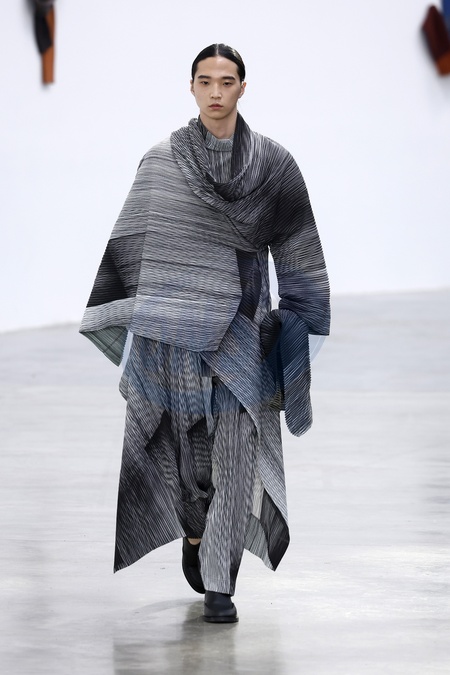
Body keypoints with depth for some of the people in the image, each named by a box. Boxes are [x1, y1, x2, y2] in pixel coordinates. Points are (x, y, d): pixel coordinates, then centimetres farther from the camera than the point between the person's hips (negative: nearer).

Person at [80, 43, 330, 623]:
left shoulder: (274, 164, 3)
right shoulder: (160, 162, 3)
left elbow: (300, 258, 7)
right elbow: (127, 246, 7)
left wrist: (313, 331, 4)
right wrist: (101, 314, 4)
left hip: (241, 328, 0)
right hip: (174, 327, 0)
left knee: (235, 454, -6)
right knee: (184, 446, 7)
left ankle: (218, 586, -1)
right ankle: (196, 532, 37)